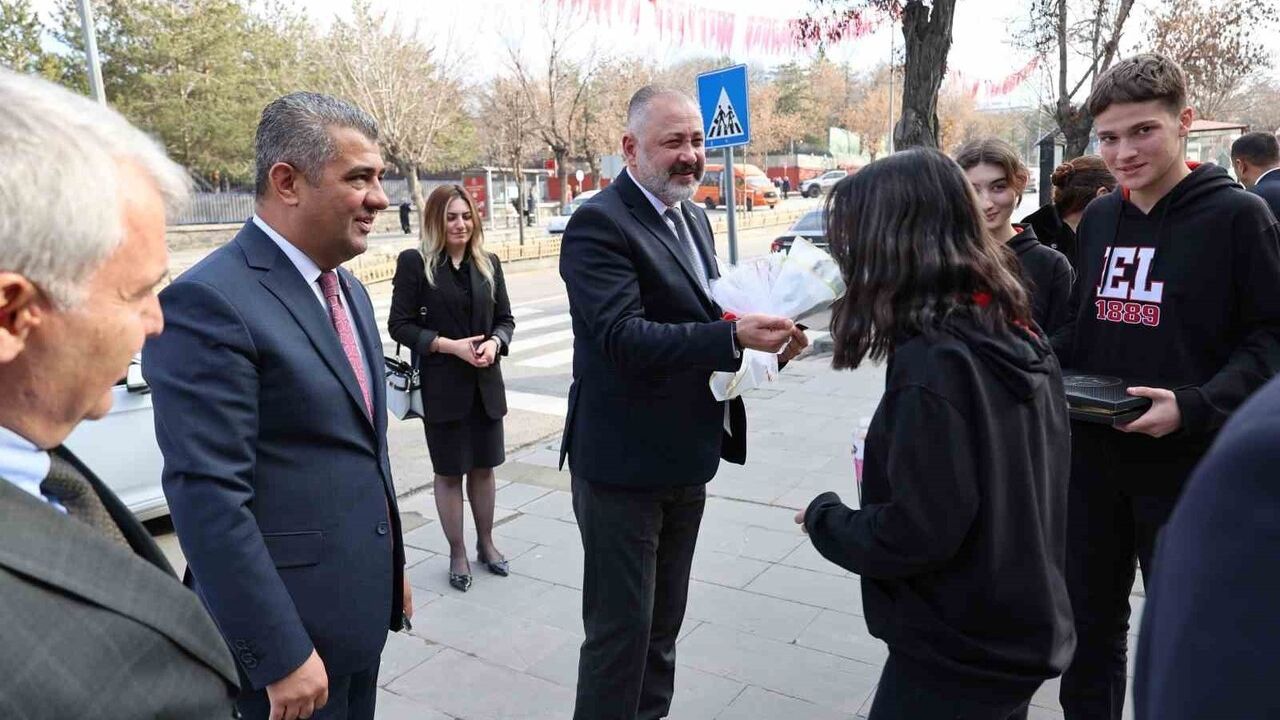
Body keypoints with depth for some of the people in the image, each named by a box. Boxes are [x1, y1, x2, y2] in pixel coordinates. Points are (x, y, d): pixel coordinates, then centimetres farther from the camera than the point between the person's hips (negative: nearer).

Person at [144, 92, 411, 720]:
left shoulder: (349, 291, 8)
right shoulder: (209, 302, -19)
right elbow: (207, 497, -22)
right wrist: (280, 656, -20)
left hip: (360, 607, 8)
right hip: (287, 626, -8)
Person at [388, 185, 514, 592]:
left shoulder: (488, 263, 6)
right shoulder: (414, 263, -7)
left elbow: (505, 318, 11)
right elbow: (399, 325, -8)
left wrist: (495, 342, -11)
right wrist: (450, 346, -17)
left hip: (485, 384, 4)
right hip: (441, 386, -4)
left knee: (483, 467, 14)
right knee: (449, 472, 9)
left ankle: (486, 544, 32)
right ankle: (457, 554, 24)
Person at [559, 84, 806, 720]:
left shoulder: (692, 217, 11)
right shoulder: (598, 224, -17)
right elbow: (623, 336, -27)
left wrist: (764, 329, -5)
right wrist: (735, 338, -35)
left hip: (685, 461, 9)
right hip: (624, 467, -8)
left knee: (663, 623, 23)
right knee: (620, 631, 5)